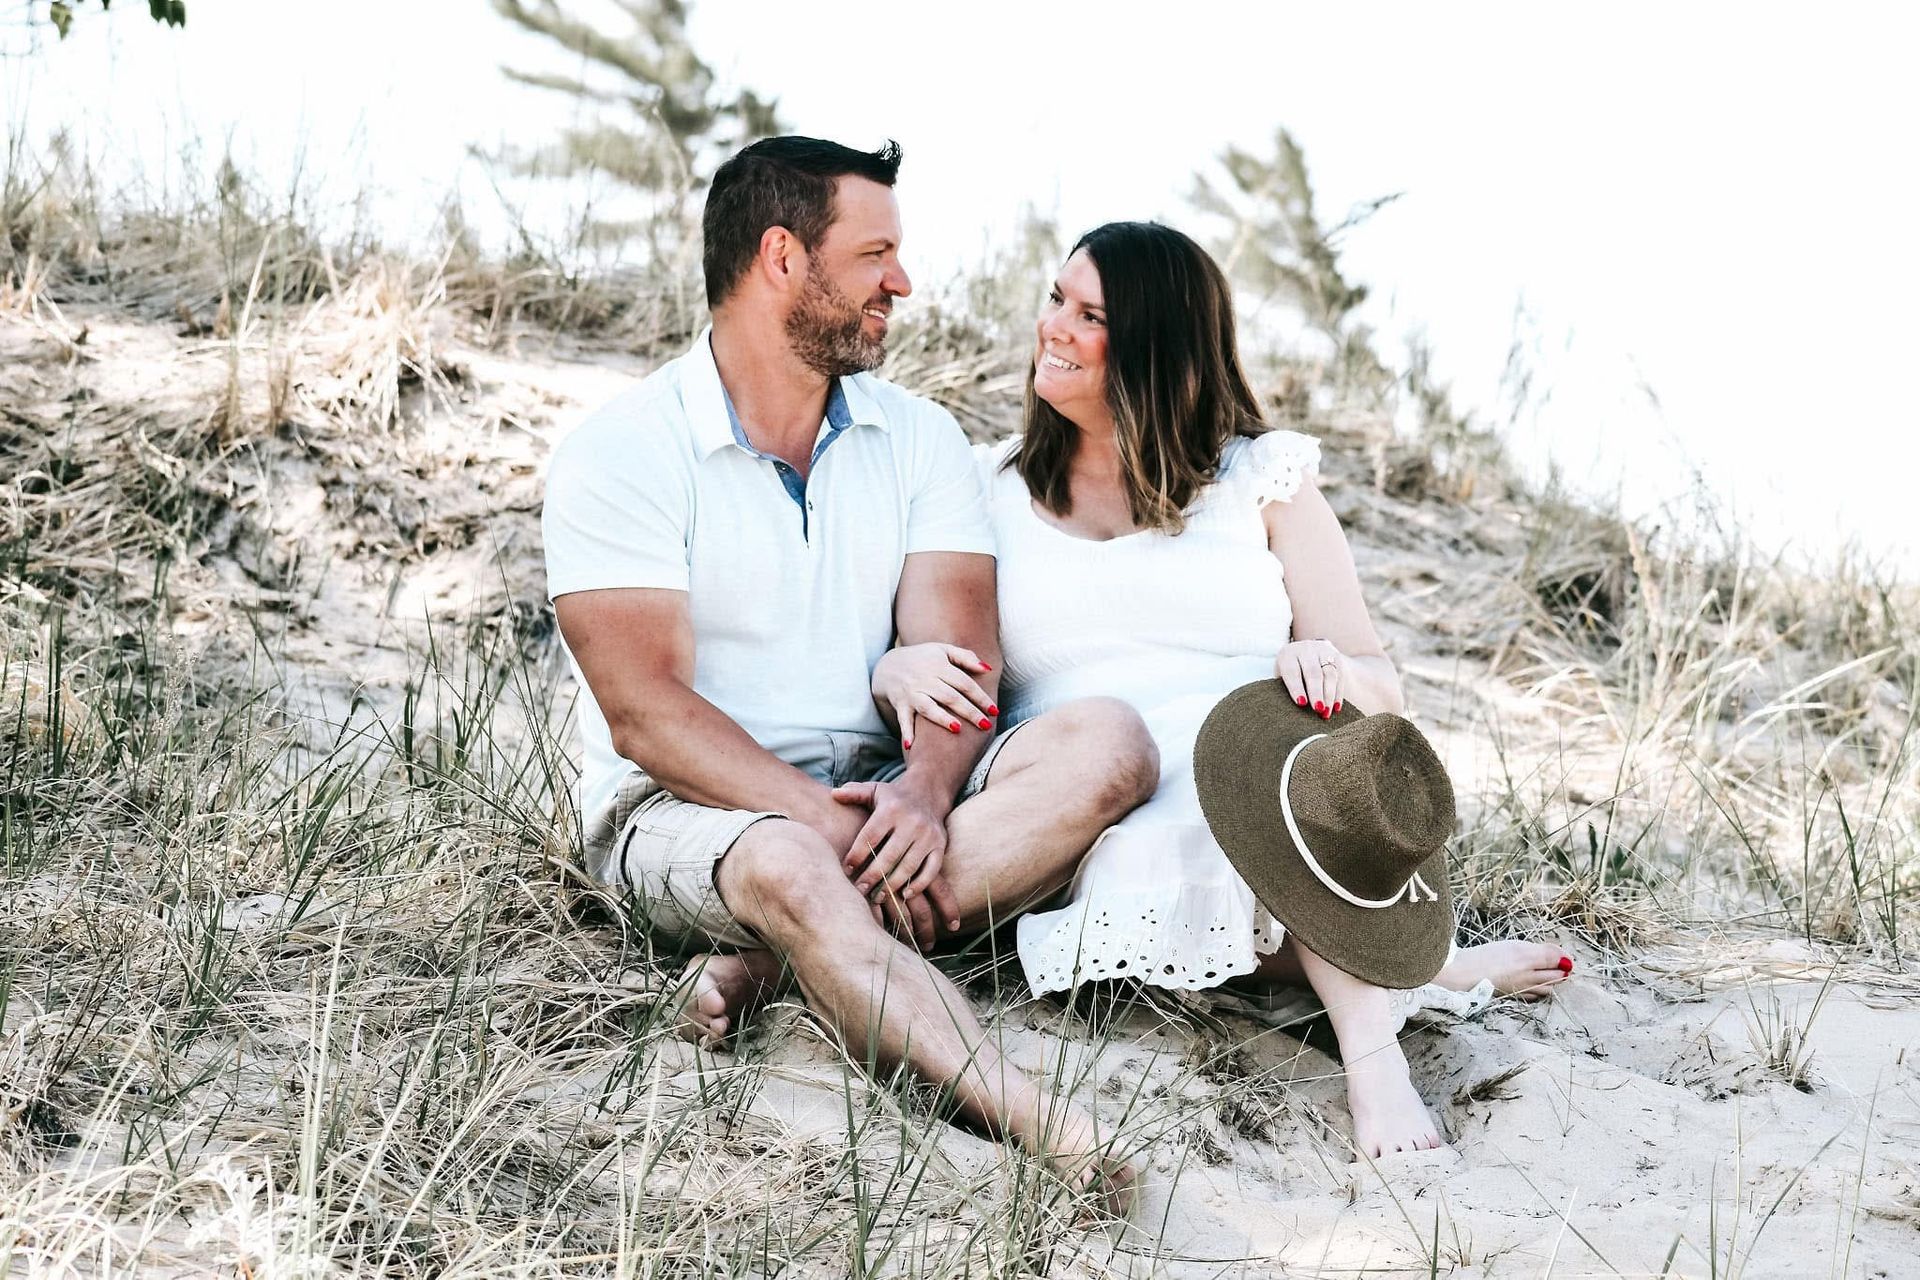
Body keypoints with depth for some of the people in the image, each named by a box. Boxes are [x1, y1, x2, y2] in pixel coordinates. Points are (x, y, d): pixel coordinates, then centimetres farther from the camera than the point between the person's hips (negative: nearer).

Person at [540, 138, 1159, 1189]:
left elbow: (956, 658, -3)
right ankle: (1044, 1131, -51)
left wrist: (923, 789, -25)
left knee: (1105, 744, -22)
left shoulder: (920, 442, 9)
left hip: (879, 792, 5)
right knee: (788, 867, -40)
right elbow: (646, 711, -15)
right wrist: (824, 821, -27)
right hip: (682, 807, -5)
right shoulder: (615, 457, -6)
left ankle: (770, 958, -31)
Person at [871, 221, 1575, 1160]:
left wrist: (1336, 674, -18)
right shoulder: (990, 489, 18)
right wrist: (900, 670, -12)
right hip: (1080, 828, 1)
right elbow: (901, 659, 13)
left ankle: (1373, 1051, -39)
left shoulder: (1262, 482, 14)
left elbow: (1377, 690, 7)